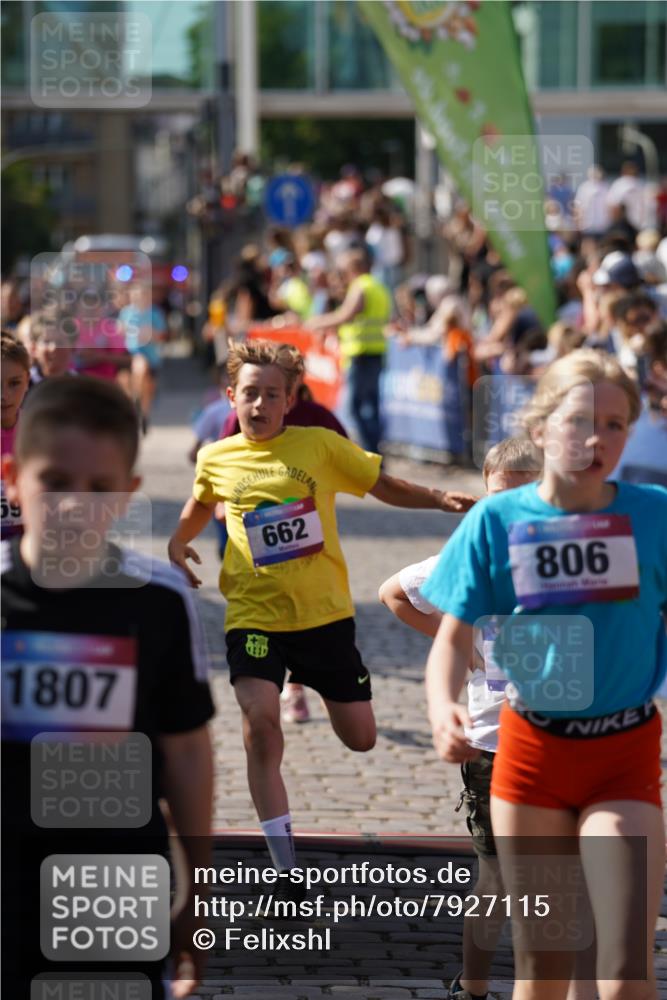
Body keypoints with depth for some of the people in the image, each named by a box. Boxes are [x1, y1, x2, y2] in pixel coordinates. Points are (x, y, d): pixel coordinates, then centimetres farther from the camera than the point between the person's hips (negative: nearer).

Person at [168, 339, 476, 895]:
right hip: (254, 614, -1)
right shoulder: (216, 459, 3)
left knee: (361, 739, 7)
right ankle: (287, 869, -15)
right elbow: (200, 506, 26)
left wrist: (440, 498, -9)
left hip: (325, 613, 1)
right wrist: (177, 542, 7)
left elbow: (385, 486, 7)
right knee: (260, 720, -23)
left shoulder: (321, 445, -2)